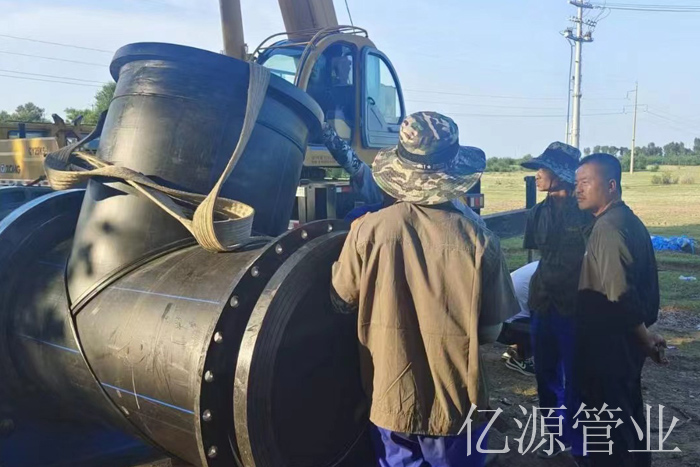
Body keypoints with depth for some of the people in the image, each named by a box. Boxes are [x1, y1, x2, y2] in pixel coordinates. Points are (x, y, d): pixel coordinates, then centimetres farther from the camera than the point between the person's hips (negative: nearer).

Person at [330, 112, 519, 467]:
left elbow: (342, 302, 1)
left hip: (390, 401, 1)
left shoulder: (367, 231, -14)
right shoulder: (480, 242, -16)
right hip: (457, 405, -1)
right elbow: (490, 331, -6)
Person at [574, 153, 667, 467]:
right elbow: (638, 283, 14)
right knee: (628, 411, 22)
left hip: (609, 343, -10)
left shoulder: (607, 227, -21)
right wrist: (644, 334, 18)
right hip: (626, 340, 10)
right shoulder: (628, 219, 9)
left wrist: (645, 338, -15)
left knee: (608, 420, 3)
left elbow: (620, 294, -27)